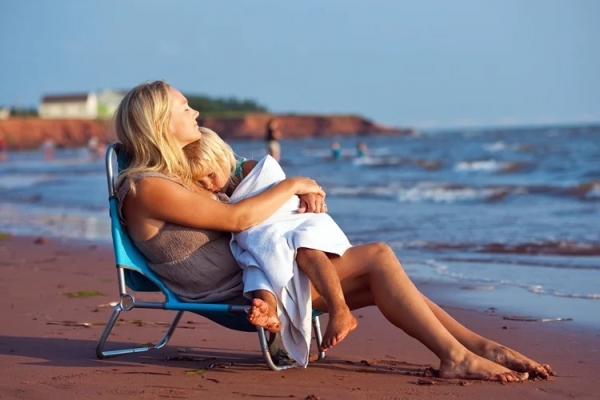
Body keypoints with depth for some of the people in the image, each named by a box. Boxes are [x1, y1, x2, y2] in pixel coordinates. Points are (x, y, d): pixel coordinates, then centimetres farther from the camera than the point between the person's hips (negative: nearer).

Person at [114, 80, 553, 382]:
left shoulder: (179, 177, 17)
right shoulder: (146, 188, -14)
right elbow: (235, 218, -20)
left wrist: (302, 193, 2)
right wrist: (291, 185, -6)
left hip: (251, 270, 10)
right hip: (233, 292, -10)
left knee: (379, 279, 2)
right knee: (378, 257, -13)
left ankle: (480, 346, 3)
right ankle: (456, 356, -9)